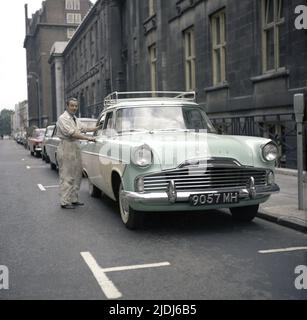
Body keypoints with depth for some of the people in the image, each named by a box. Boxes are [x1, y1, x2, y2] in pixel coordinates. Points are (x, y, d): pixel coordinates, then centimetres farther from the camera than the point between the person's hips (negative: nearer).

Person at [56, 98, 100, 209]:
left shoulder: (75, 119, 16)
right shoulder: (63, 119, -12)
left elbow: (82, 129, 29)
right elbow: (71, 133, -22)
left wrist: (95, 129, 18)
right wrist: (88, 138, -25)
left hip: (76, 148, 9)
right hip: (66, 149, -9)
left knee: (77, 175, 12)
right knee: (66, 177, -7)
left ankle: (74, 199, 21)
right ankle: (65, 202, -2)